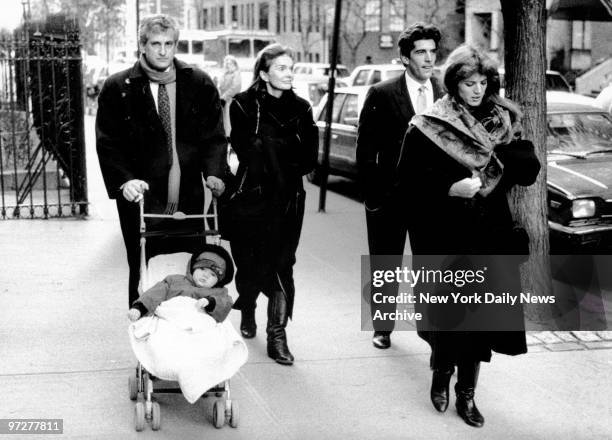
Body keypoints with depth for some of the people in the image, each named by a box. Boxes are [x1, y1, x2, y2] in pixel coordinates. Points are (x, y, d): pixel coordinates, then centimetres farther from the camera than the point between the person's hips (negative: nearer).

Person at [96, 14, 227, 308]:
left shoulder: (199, 84, 6)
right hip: (141, 200, -1)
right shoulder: (117, 88, 1)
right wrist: (124, 180, -17)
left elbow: (214, 136, 8)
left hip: (189, 201, 2)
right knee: (143, 275, 6)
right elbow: (108, 144, -1)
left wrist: (213, 172, -9)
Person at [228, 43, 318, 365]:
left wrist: (268, 146, -9)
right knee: (250, 263, 9)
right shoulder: (244, 105, -2)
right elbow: (247, 151, -13)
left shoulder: (301, 109, 6)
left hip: (288, 199, 2)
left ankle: (277, 335, 0)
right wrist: (289, 151, -10)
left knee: (281, 264, -3)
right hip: (252, 196, -1)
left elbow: (308, 159, 0)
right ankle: (247, 313, 37)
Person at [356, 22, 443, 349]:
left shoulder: (446, 95, 2)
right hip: (389, 197, -1)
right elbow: (366, 150, -4)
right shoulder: (382, 95, -6)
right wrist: (371, 196, -7)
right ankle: (383, 329, 26)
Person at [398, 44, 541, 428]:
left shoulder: (502, 121, 6)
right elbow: (410, 179, -7)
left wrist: (503, 145, -16)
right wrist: (450, 188, -21)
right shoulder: (428, 127, -5)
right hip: (445, 238, -3)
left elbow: (529, 172, 0)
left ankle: (467, 393, 19)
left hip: (490, 237, 3)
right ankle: (442, 374, 31)